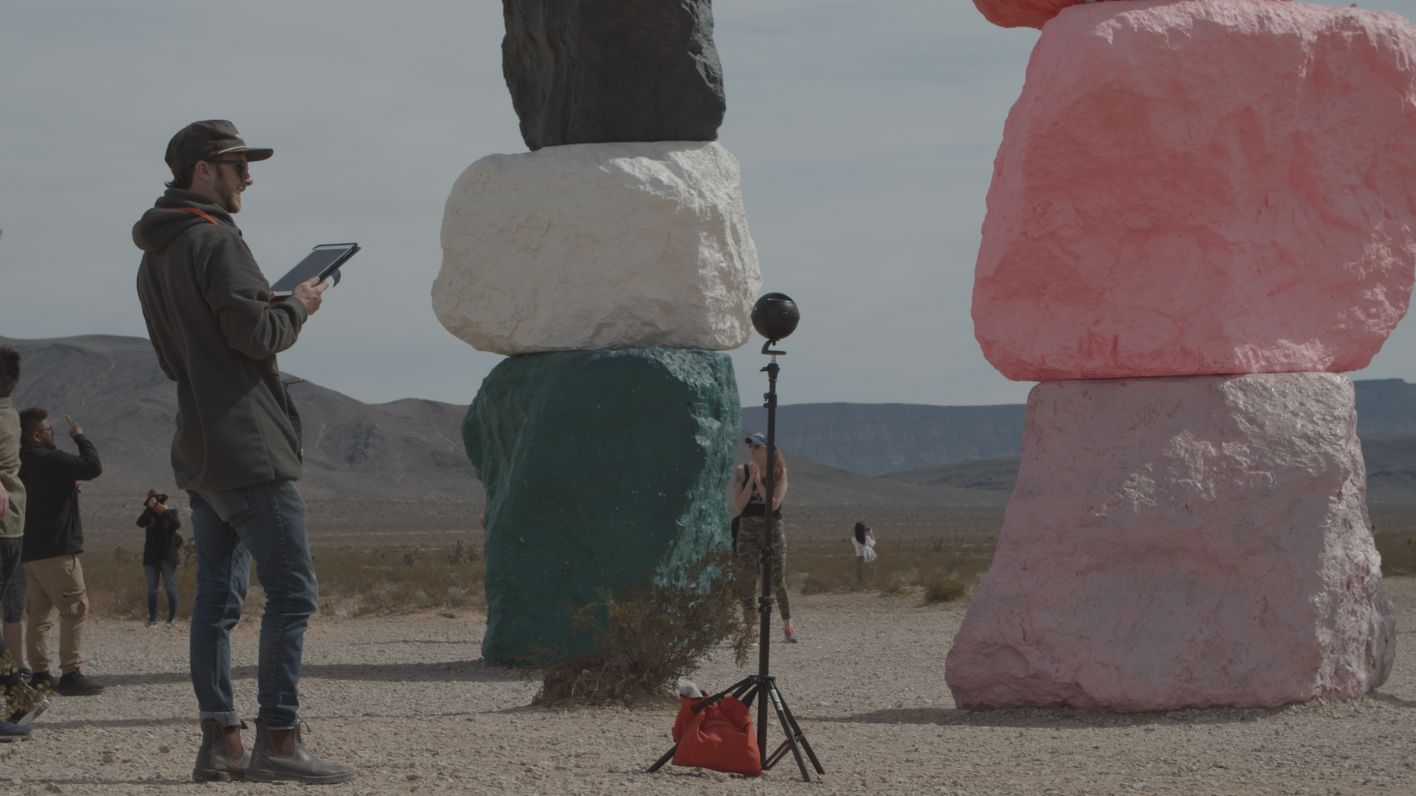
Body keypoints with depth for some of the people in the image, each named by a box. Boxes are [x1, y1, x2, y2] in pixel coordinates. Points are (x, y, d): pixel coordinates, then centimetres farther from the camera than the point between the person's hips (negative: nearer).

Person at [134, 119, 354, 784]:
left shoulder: (154, 257, 18)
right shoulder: (215, 242, -12)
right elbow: (255, 335, -19)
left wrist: (271, 308, 18)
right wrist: (297, 307, 0)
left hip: (197, 452, 10)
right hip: (247, 449, -10)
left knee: (217, 596, 10)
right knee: (291, 592, -8)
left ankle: (219, 740, 9)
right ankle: (277, 740, -12)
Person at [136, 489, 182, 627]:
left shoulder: (171, 513, 4)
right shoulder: (149, 514, 7)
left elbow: (177, 524, -16)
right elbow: (140, 523, -12)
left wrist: (164, 511, -24)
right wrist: (150, 508, -21)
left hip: (167, 557, -2)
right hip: (151, 558, 2)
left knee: (171, 587, -3)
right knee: (152, 589, 2)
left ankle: (172, 617, 3)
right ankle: (152, 618, 5)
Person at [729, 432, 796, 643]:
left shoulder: (779, 473, -2)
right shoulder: (742, 473, 2)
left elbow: (774, 504, -13)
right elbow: (738, 505, -6)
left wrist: (758, 481, -16)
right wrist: (750, 481, -13)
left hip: (773, 529, -1)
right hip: (747, 529, 1)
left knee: (777, 580, 4)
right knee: (747, 577, -10)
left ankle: (787, 625, 20)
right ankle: (749, 625, -4)